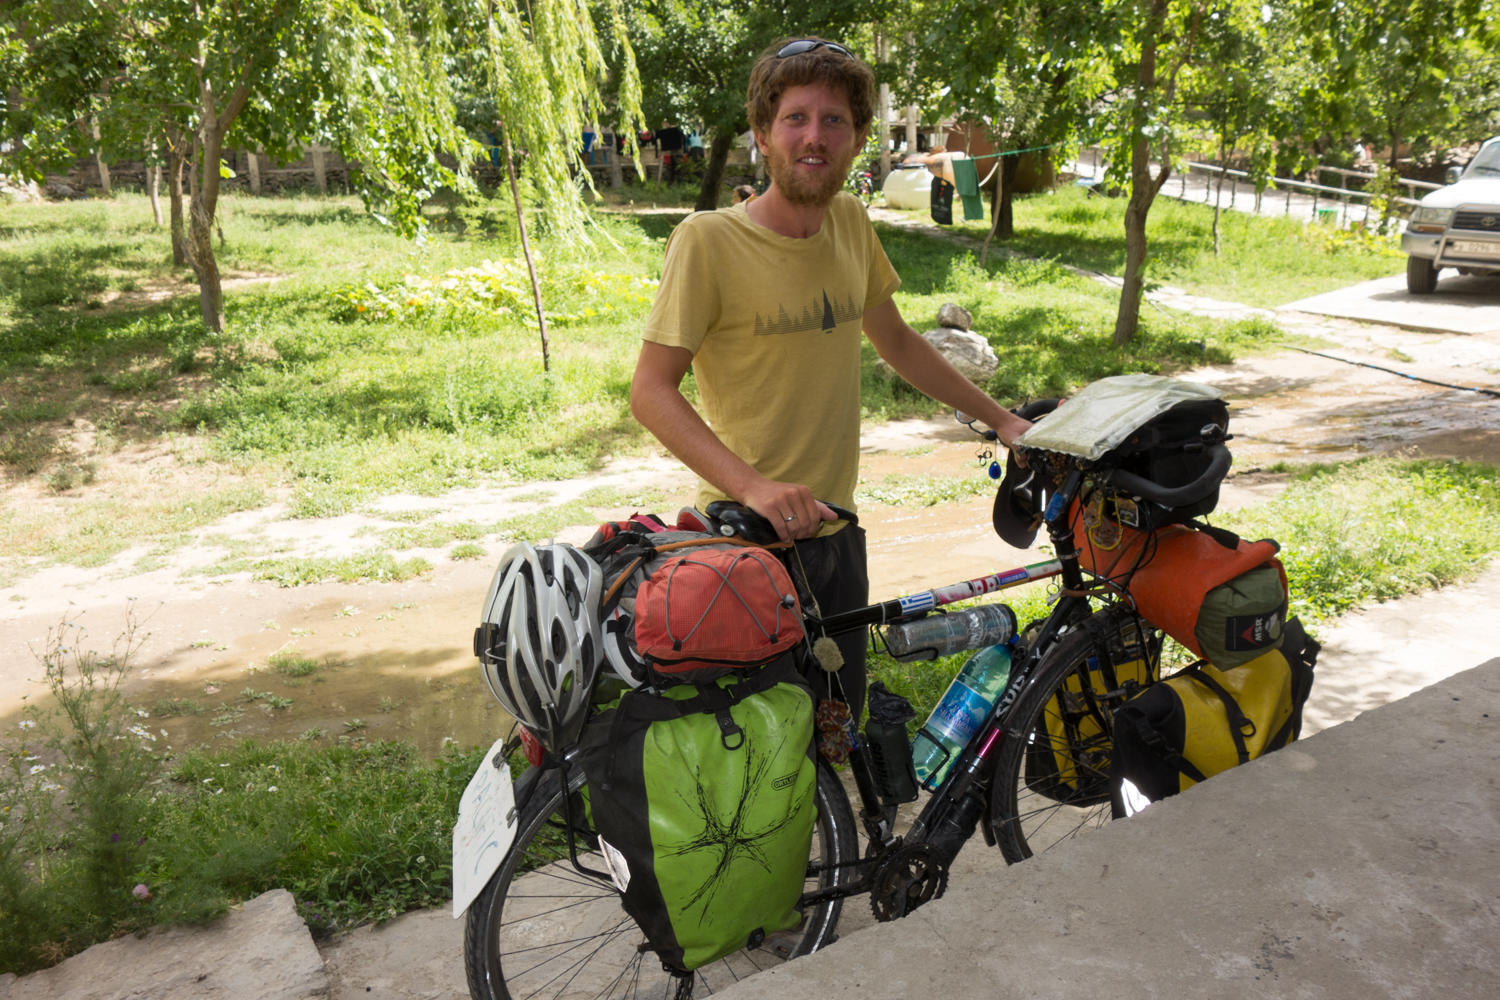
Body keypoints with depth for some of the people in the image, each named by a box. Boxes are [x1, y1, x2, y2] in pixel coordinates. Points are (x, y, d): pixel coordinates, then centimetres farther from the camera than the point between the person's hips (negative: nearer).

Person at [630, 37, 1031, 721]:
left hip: (834, 529, 6)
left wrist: (1000, 419, 16)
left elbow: (895, 341, 17)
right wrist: (751, 486, -29)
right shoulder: (708, 240, -15)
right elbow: (652, 390, -16)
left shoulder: (850, 222, 3)